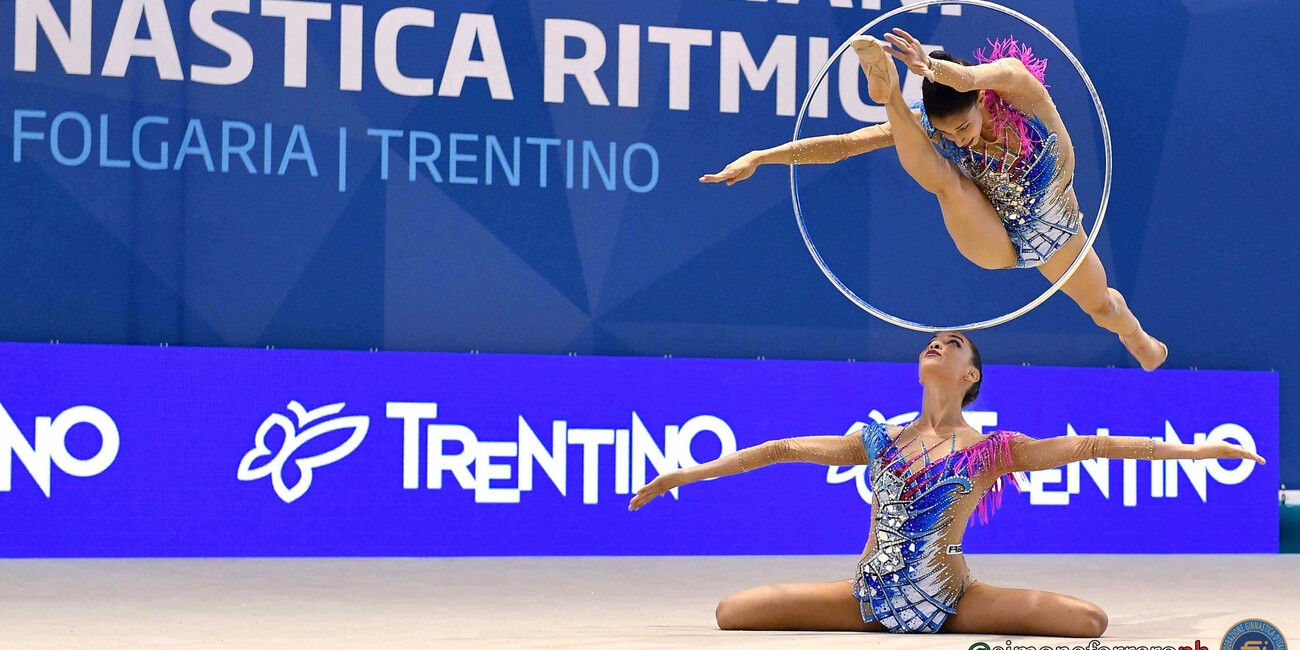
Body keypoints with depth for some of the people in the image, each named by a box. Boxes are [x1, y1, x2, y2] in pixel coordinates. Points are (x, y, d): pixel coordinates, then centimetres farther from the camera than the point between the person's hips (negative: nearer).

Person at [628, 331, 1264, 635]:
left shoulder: (991, 450, 1)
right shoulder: (879, 440, 10)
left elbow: (1086, 446, -4)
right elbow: (785, 448, 12)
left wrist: (1193, 449, -7)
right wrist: (687, 473, 12)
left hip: (949, 602, -3)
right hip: (868, 597, 3)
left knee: (1087, 621, -24)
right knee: (732, 613, -12)